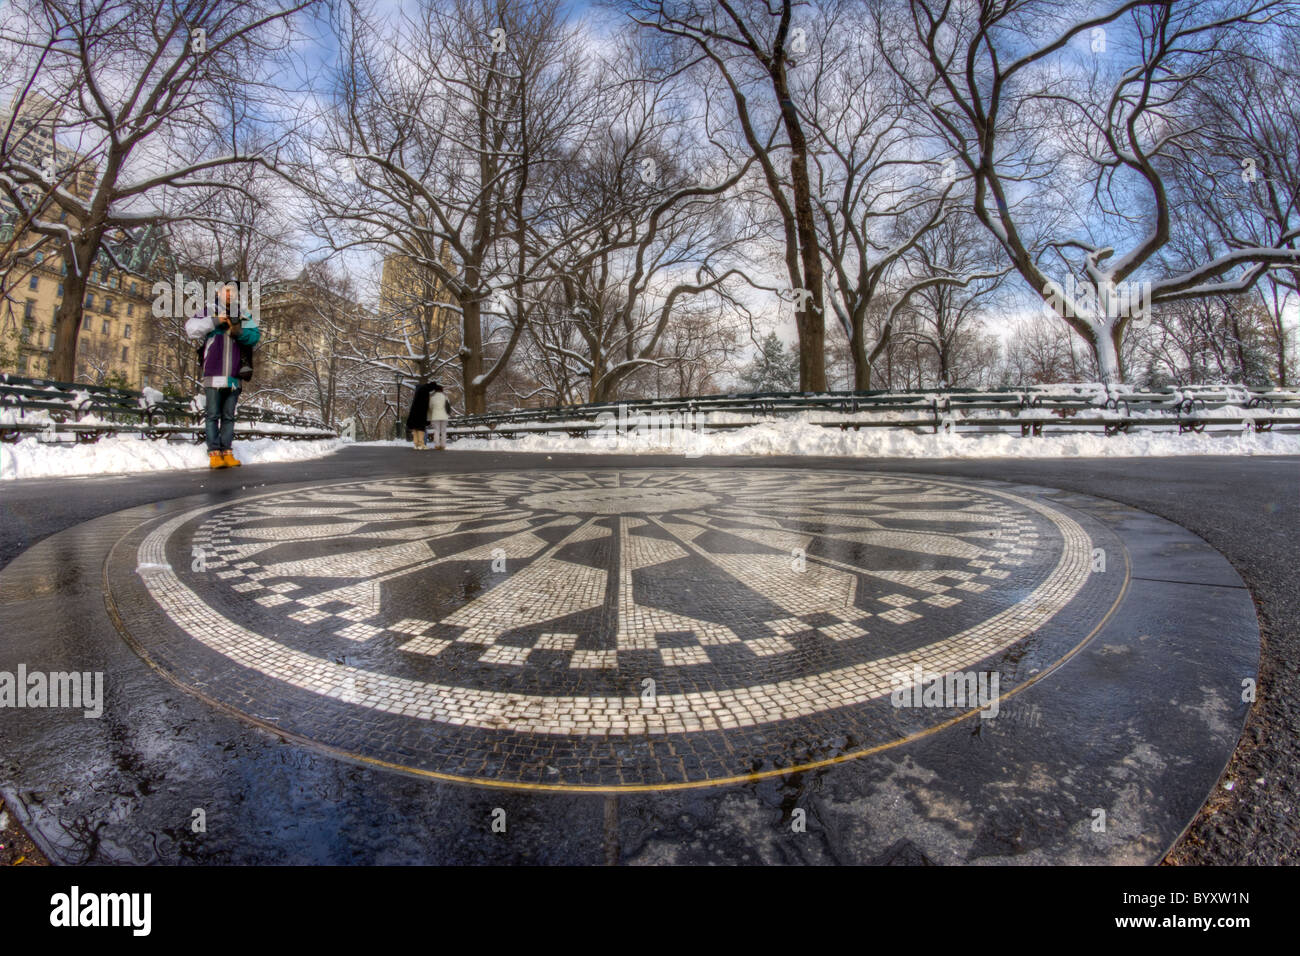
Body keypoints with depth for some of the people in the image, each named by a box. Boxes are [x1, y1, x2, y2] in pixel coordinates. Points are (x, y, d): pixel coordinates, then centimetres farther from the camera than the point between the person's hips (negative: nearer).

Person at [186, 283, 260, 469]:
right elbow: (191, 329, -3)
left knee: (229, 417, 6)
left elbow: (255, 335, -1)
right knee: (213, 415, -2)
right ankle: (214, 454, -3)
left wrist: (238, 332, -21)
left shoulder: (245, 316, 12)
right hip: (213, 375, -2)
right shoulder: (209, 311, 7)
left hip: (234, 376, 2)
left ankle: (227, 453, 8)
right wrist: (215, 321, -13)